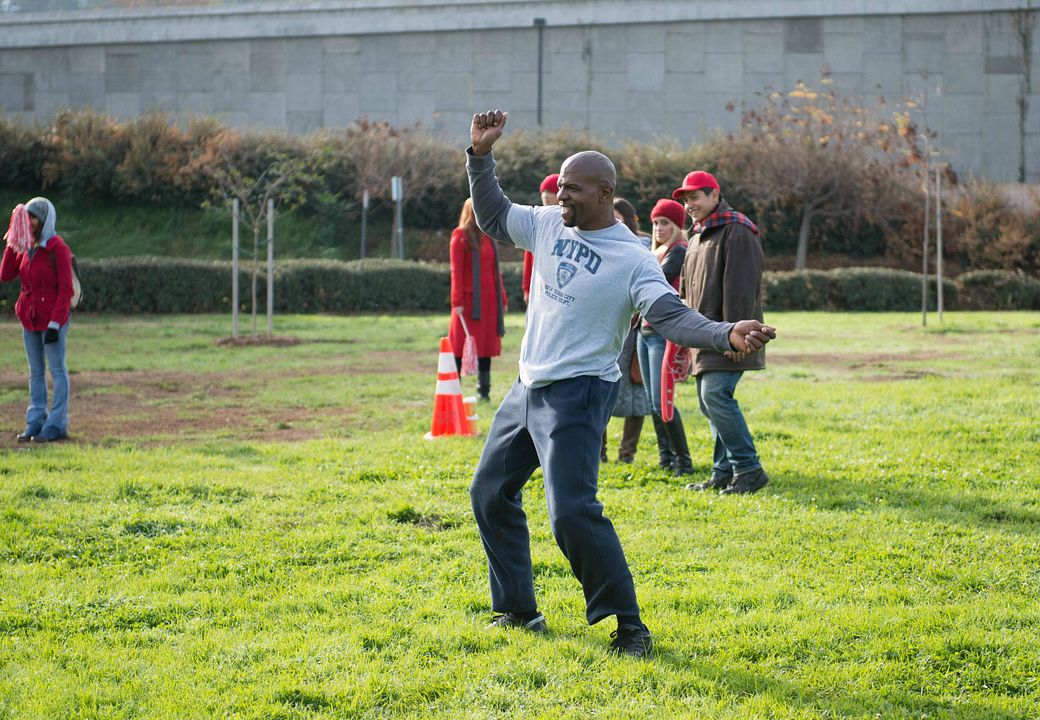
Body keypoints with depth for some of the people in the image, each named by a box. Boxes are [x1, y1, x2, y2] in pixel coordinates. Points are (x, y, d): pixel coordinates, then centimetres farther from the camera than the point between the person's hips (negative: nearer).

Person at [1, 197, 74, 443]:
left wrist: (55, 324, -18)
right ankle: (35, 422, 16)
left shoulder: (57, 248, -11)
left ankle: (57, 425, 0)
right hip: (29, 319, 7)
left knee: (57, 371, -2)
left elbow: (66, 289, -13)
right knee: (36, 372, 11)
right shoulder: (26, 247, 10)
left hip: (52, 320, -7)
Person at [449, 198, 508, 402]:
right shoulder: (461, 236, -4)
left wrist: (502, 299, 14)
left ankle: (484, 390, 11)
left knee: (487, 345, 6)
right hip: (469, 299, -6)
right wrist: (457, 301, -16)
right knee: (460, 346, -3)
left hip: (489, 300, 6)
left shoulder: (489, 237, 15)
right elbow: (456, 270, -9)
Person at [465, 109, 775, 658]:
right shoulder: (549, 224, 5)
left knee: (572, 512, -20)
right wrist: (480, 157, 8)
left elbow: (672, 316, -25)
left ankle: (627, 626, -9)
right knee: (490, 491, 15)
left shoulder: (632, 258, -15)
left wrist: (727, 335, -42)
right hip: (528, 386, 8)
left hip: (578, 392, -8)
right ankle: (517, 609, 28)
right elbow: (493, 218, 20)